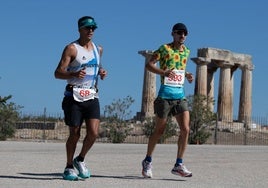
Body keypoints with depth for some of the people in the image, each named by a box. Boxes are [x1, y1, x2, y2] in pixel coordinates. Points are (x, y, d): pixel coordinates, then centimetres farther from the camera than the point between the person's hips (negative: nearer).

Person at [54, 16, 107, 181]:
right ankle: (69, 167, 18)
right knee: (74, 134, 0)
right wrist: (74, 74, -29)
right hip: (74, 96, -4)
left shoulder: (98, 49, 14)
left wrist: (102, 73, 8)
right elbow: (58, 73, -9)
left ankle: (80, 160, 16)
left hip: (92, 97, 4)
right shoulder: (72, 48, -3)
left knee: (94, 133, -9)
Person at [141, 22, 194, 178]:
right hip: (165, 94, -5)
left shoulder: (186, 51, 13)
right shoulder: (165, 48, -5)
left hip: (180, 95, 5)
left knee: (186, 129, -7)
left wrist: (187, 75, 7)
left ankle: (179, 165, 1)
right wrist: (163, 72, -26)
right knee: (159, 131, 4)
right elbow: (149, 65, -10)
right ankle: (148, 161, 23)